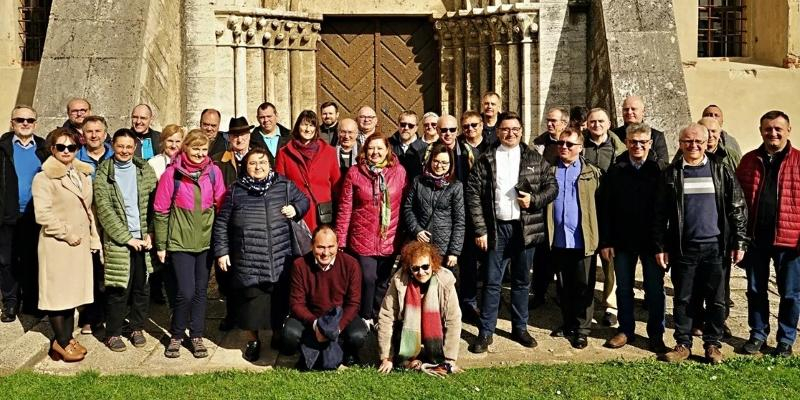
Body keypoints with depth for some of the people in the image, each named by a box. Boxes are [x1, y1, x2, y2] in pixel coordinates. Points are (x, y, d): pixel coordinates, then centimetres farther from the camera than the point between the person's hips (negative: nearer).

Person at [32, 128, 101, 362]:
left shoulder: (84, 175, 12)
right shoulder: (44, 178, -9)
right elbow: (43, 214, -16)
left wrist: (93, 238, 11)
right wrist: (67, 234, -14)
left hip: (80, 243, 7)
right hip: (56, 244, -6)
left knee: (73, 290, 12)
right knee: (58, 292, 1)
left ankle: (67, 338, 22)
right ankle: (61, 342, 10)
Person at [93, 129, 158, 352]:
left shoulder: (145, 170, 7)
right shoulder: (103, 173, -1)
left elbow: (154, 203, 4)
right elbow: (104, 209, -7)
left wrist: (150, 233, -6)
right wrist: (127, 237, -11)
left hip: (143, 239, 3)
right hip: (117, 240, -2)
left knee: (142, 287, 8)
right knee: (118, 288, 0)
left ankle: (137, 328, 24)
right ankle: (113, 333, 14)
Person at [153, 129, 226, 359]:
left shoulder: (213, 171, -1)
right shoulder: (172, 173, -8)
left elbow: (221, 206, 7)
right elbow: (160, 210, -2)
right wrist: (161, 245, -1)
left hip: (206, 241, 3)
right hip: (180, 242, -3)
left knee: (200, 290, 10)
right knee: (185, 292, -8)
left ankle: (196, 336, 24)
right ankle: (176, 336, 15)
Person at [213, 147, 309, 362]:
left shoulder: (284, 185, 4)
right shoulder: (235, 190, 3)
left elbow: (304, 201, 18)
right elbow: (221, 223, 7)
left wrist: (296, 209, -4)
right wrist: (221, 251, 3)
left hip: (280, 261, 1)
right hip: (247, 262, -1)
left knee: (279, 300, 8)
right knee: (250, 301, 6)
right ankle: (252, 340, 25)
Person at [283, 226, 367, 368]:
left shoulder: (351, 264, -14)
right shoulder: (300, 265, -14)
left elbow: (353, 303, -12)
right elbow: (297, 303, -12)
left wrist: (338, 327, -28)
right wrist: (314, 324, -30)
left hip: (341, 316, 0)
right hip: (310, 316, 1)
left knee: (358, 336, -30)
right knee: (290, 334, -29)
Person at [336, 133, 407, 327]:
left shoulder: (399, 171, 0)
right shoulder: (354, 172, -3)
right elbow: (344, 209, -1)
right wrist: (340, 241, -2)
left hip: (390, 239, 2)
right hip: (363, 238, -2)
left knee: (383, 281, 11)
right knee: (367, 279, -5)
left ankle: (377, 318, 31)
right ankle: (365, 319, 18)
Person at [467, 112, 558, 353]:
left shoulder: (534, 159, 6)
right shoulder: (486, 160, 2)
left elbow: (552, 186, 8)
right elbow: (473, 194, -2)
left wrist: (534, 200, -11)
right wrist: (480, 229, -8)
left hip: (526, 227, 2)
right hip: (496, 227, -1)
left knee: (522, 281, 12)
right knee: (492, 281, 2)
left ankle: (520, 328, 25)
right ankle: (485, 332, 10)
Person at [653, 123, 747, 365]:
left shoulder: (721, 171, 3)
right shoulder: (671, 174, 3)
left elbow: (738, 208, 5)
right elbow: (660, 214, 3)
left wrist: (739, 243, 0)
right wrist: (660, 247, -1)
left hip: (715, 247, 0)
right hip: (683, 248, 0)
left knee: (716, 299, 6)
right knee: (682, 299, 7)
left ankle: (713, 344, 19)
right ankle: (683, 344, 18)